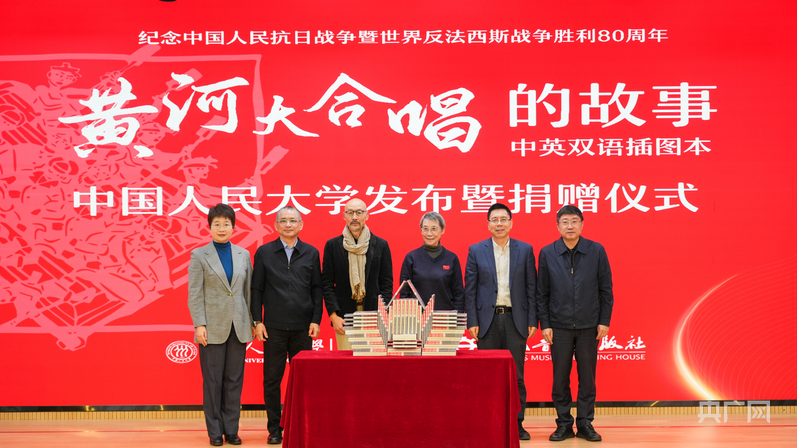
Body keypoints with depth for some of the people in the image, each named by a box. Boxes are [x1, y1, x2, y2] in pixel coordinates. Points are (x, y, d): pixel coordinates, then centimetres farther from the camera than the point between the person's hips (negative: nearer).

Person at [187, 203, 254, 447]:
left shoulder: (243, 255, 9)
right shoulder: (199, 255, -1)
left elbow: (248, 290, 10)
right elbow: (194, 294, -4)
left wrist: (252, 322, 5)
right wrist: (199, 325, -11)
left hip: (238, 326, 3)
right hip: (213, 326, -3)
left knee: (234, 380, 7)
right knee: (213, 381, 3)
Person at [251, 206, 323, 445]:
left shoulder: (311, 253, 6)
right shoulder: (264, 252, 4)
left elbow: (317, 289, 7)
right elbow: (257, 289, 4)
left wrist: (316, 320, -1)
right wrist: (257, 321, -3)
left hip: (303, 327, 1)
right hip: (273, 327, -1)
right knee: (272, 379, 4)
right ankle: (274, 428, 14)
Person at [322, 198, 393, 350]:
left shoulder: (381, 245, 8)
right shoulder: (332, 245, 7)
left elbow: (387, 283, 8)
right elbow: (327, 284, 6)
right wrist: (334, 316, -4)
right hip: (344, 319, 0)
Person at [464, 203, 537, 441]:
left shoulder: (525, 250, 5)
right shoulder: (476, 251, 4)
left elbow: (531, 287, 5)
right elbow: (470, 289, 2)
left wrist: (532, 320, -1)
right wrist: (472, 321, -4)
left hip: (515, 319, 0)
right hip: (488, 319, 0)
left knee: (516, 374, 4)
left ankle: (517, 423, 11)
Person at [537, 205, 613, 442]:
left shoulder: (596, 251, 0)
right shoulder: (547, 253, 1)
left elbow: (606, 289, 3)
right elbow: (541, 293, 4)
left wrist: (604, 321, -2)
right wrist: (544, 324, -2)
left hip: (589, 325, 0)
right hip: (560, 326, 0)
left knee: (587, 377, 5)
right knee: (560, 377, 4)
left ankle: (585, 424, 16)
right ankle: (564, 424, 15)